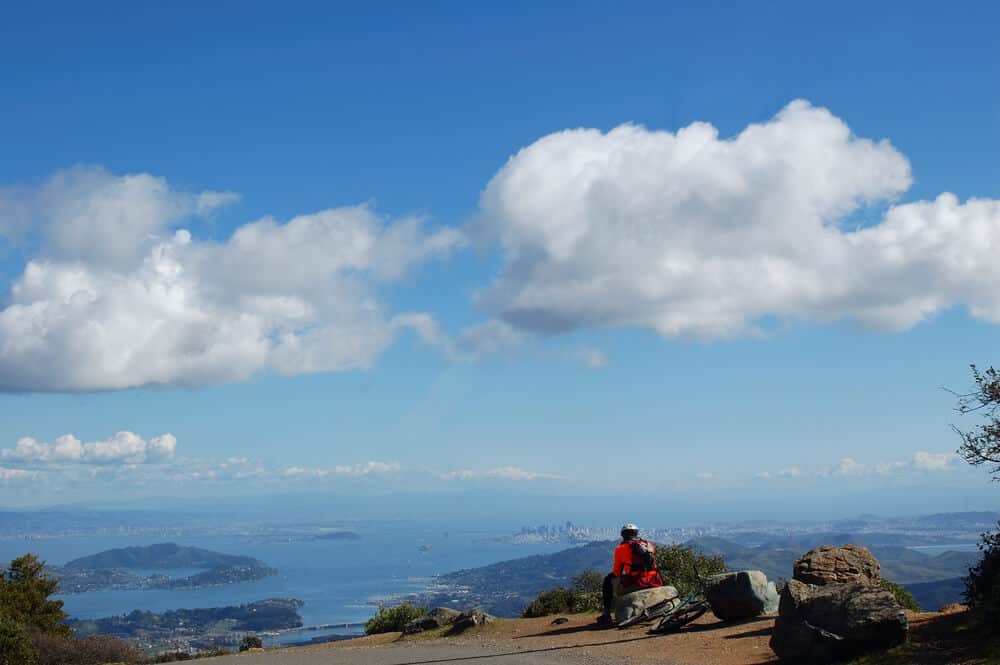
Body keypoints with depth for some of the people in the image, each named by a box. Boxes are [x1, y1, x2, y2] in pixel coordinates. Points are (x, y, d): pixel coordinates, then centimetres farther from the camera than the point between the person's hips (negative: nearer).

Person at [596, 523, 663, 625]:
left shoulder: (621, 549, 4)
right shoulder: (650, 545, 18)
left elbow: (616, 572, 8)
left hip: (633, 583, -5)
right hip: (653, 583, 5)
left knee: (609, 580, 19)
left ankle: (606, 615, 11)